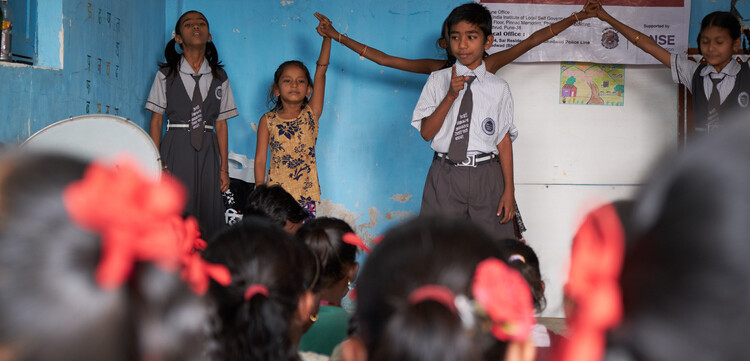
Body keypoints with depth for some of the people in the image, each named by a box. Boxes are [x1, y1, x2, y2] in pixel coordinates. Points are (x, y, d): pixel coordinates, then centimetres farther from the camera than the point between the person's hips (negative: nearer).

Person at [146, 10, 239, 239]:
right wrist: (157, 163, -5)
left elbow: (221, 123, 9)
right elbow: (156, 120, 3)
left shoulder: (219, 77, 10)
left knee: (209, 213, -2)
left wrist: (224, 168, 5)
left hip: (207, 151, 2)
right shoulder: (166, 75, 5)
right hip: (176, 149, -2)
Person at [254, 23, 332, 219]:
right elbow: (260, 159, 4)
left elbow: (321, 72, 0)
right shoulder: (268, 121, 5)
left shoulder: (311, 114, 6)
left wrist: (327, 38, -5)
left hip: (305, 194, 0)